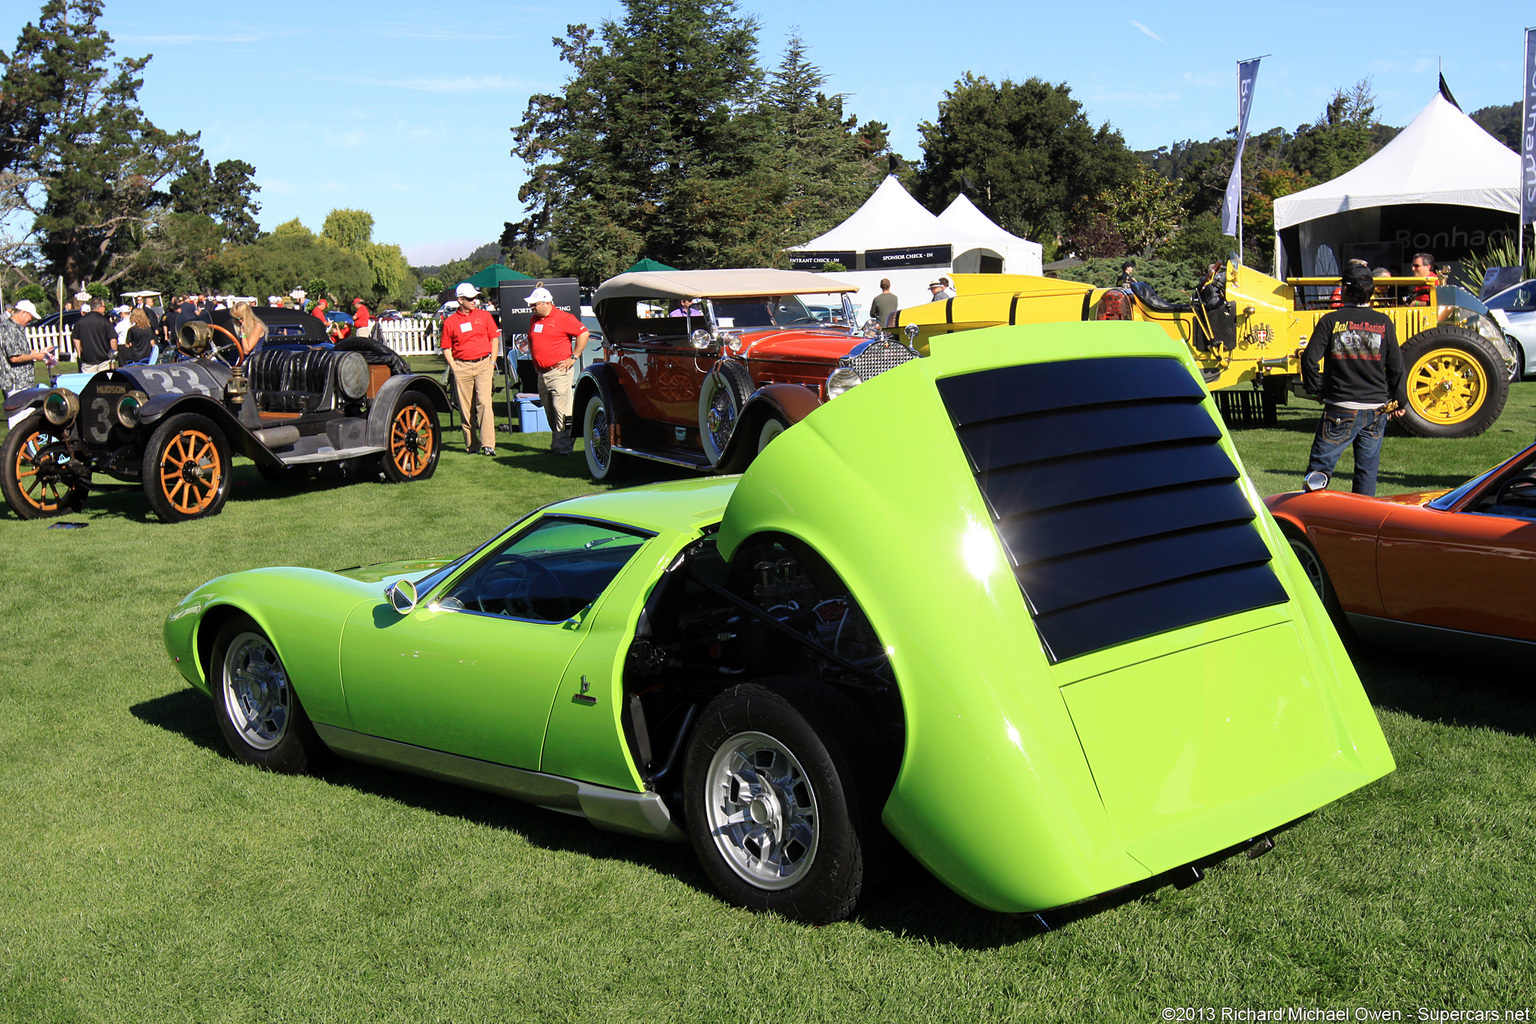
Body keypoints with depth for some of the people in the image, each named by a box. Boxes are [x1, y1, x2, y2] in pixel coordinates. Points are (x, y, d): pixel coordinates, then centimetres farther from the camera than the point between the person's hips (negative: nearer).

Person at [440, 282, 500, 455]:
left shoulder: (484, 316, 9)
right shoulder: (450, 321, 6)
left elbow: (494, 338, 14)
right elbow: (446, 348, 10)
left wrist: (492, 361, 5)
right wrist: (453, 366, -1)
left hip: (483, 364, 0)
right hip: (462, 367, 0)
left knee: (484, 403, -11)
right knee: (466, 407, 3)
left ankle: (488, 445, -15)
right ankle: (470, 444, 12)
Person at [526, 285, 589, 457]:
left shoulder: (563, 318, -8)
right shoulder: (534, 320, 15)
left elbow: (583, 334, -9)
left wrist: (573, 357, -9)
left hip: (559, 371, -7)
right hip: (542, 373, 8)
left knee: (562, 411, -11)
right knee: (550, 412, 11)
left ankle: (563, 446, -10)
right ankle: (556, 445, 18)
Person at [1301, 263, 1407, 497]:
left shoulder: (1331, 320, -4)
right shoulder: (1383, 322, 3)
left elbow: (1309, 358, -9)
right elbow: (1396, 367, 6)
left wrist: (1316, 388, 6)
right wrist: (1397, 402, 17)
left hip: (1341, 409, -3)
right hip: (1376, 410, 3)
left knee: (1319, 466, 1)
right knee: (1367, 470, 10)